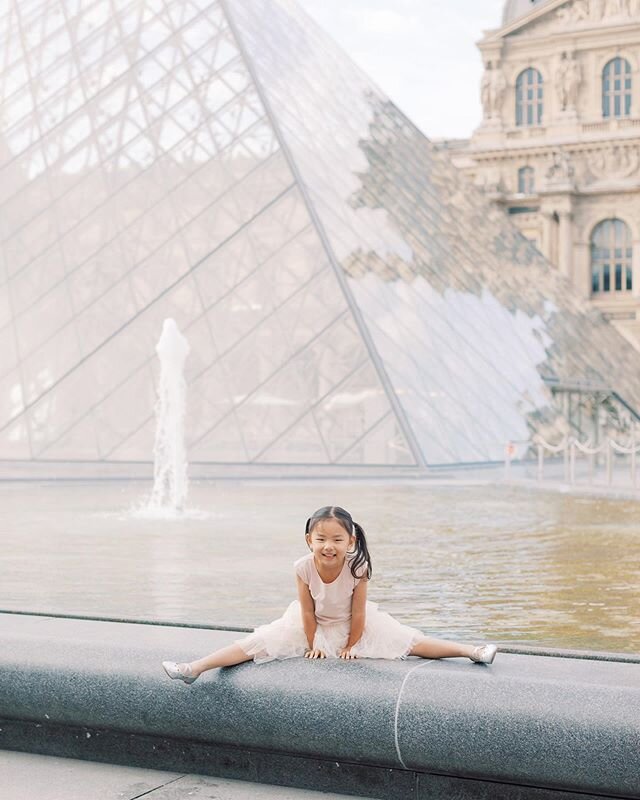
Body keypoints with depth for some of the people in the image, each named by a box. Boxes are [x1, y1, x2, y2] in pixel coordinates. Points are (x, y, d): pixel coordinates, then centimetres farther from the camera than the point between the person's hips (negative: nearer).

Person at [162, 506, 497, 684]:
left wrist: (352, 645, -7)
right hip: (312, 625, 0)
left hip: (352, 625, 0)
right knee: (259, 642, -16)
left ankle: (474, 652, -5)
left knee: (408, 641, -10)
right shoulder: (303, 568, -27)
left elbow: (358, 613, -16)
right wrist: (313, 645, -6)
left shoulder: (357, 568, -29)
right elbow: (308, 612, -15)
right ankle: (193, 668, -20)